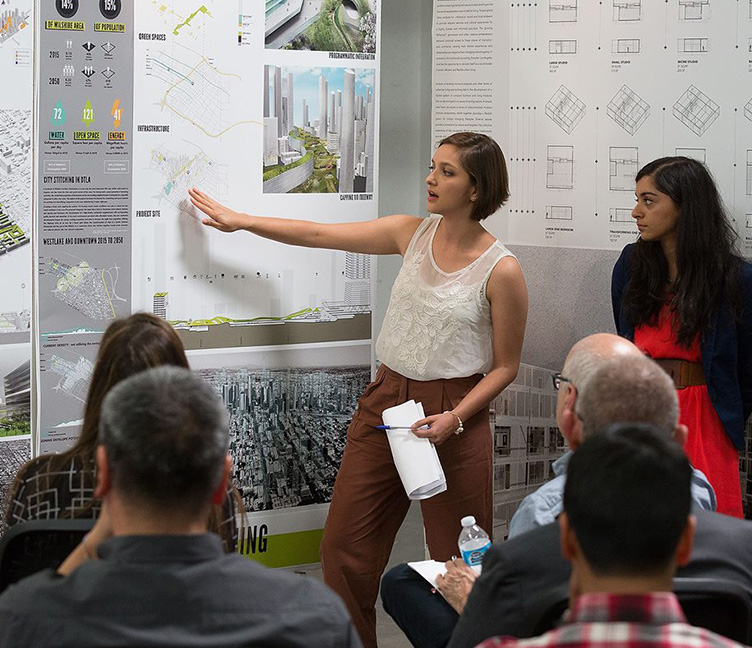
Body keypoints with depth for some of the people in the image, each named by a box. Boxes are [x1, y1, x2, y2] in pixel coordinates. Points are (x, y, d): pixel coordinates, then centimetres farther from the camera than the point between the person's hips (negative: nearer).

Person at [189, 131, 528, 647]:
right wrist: (240, 221, 8)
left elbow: (505, 367, -4)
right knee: (344, 543, 6)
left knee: (457, 559, 3)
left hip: (454, 415, -5)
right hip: (386, 401, 5)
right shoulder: (413, 233, 3)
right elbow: (318, 235, 9)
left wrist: (455, 419, -17)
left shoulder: (501, 270, -11)